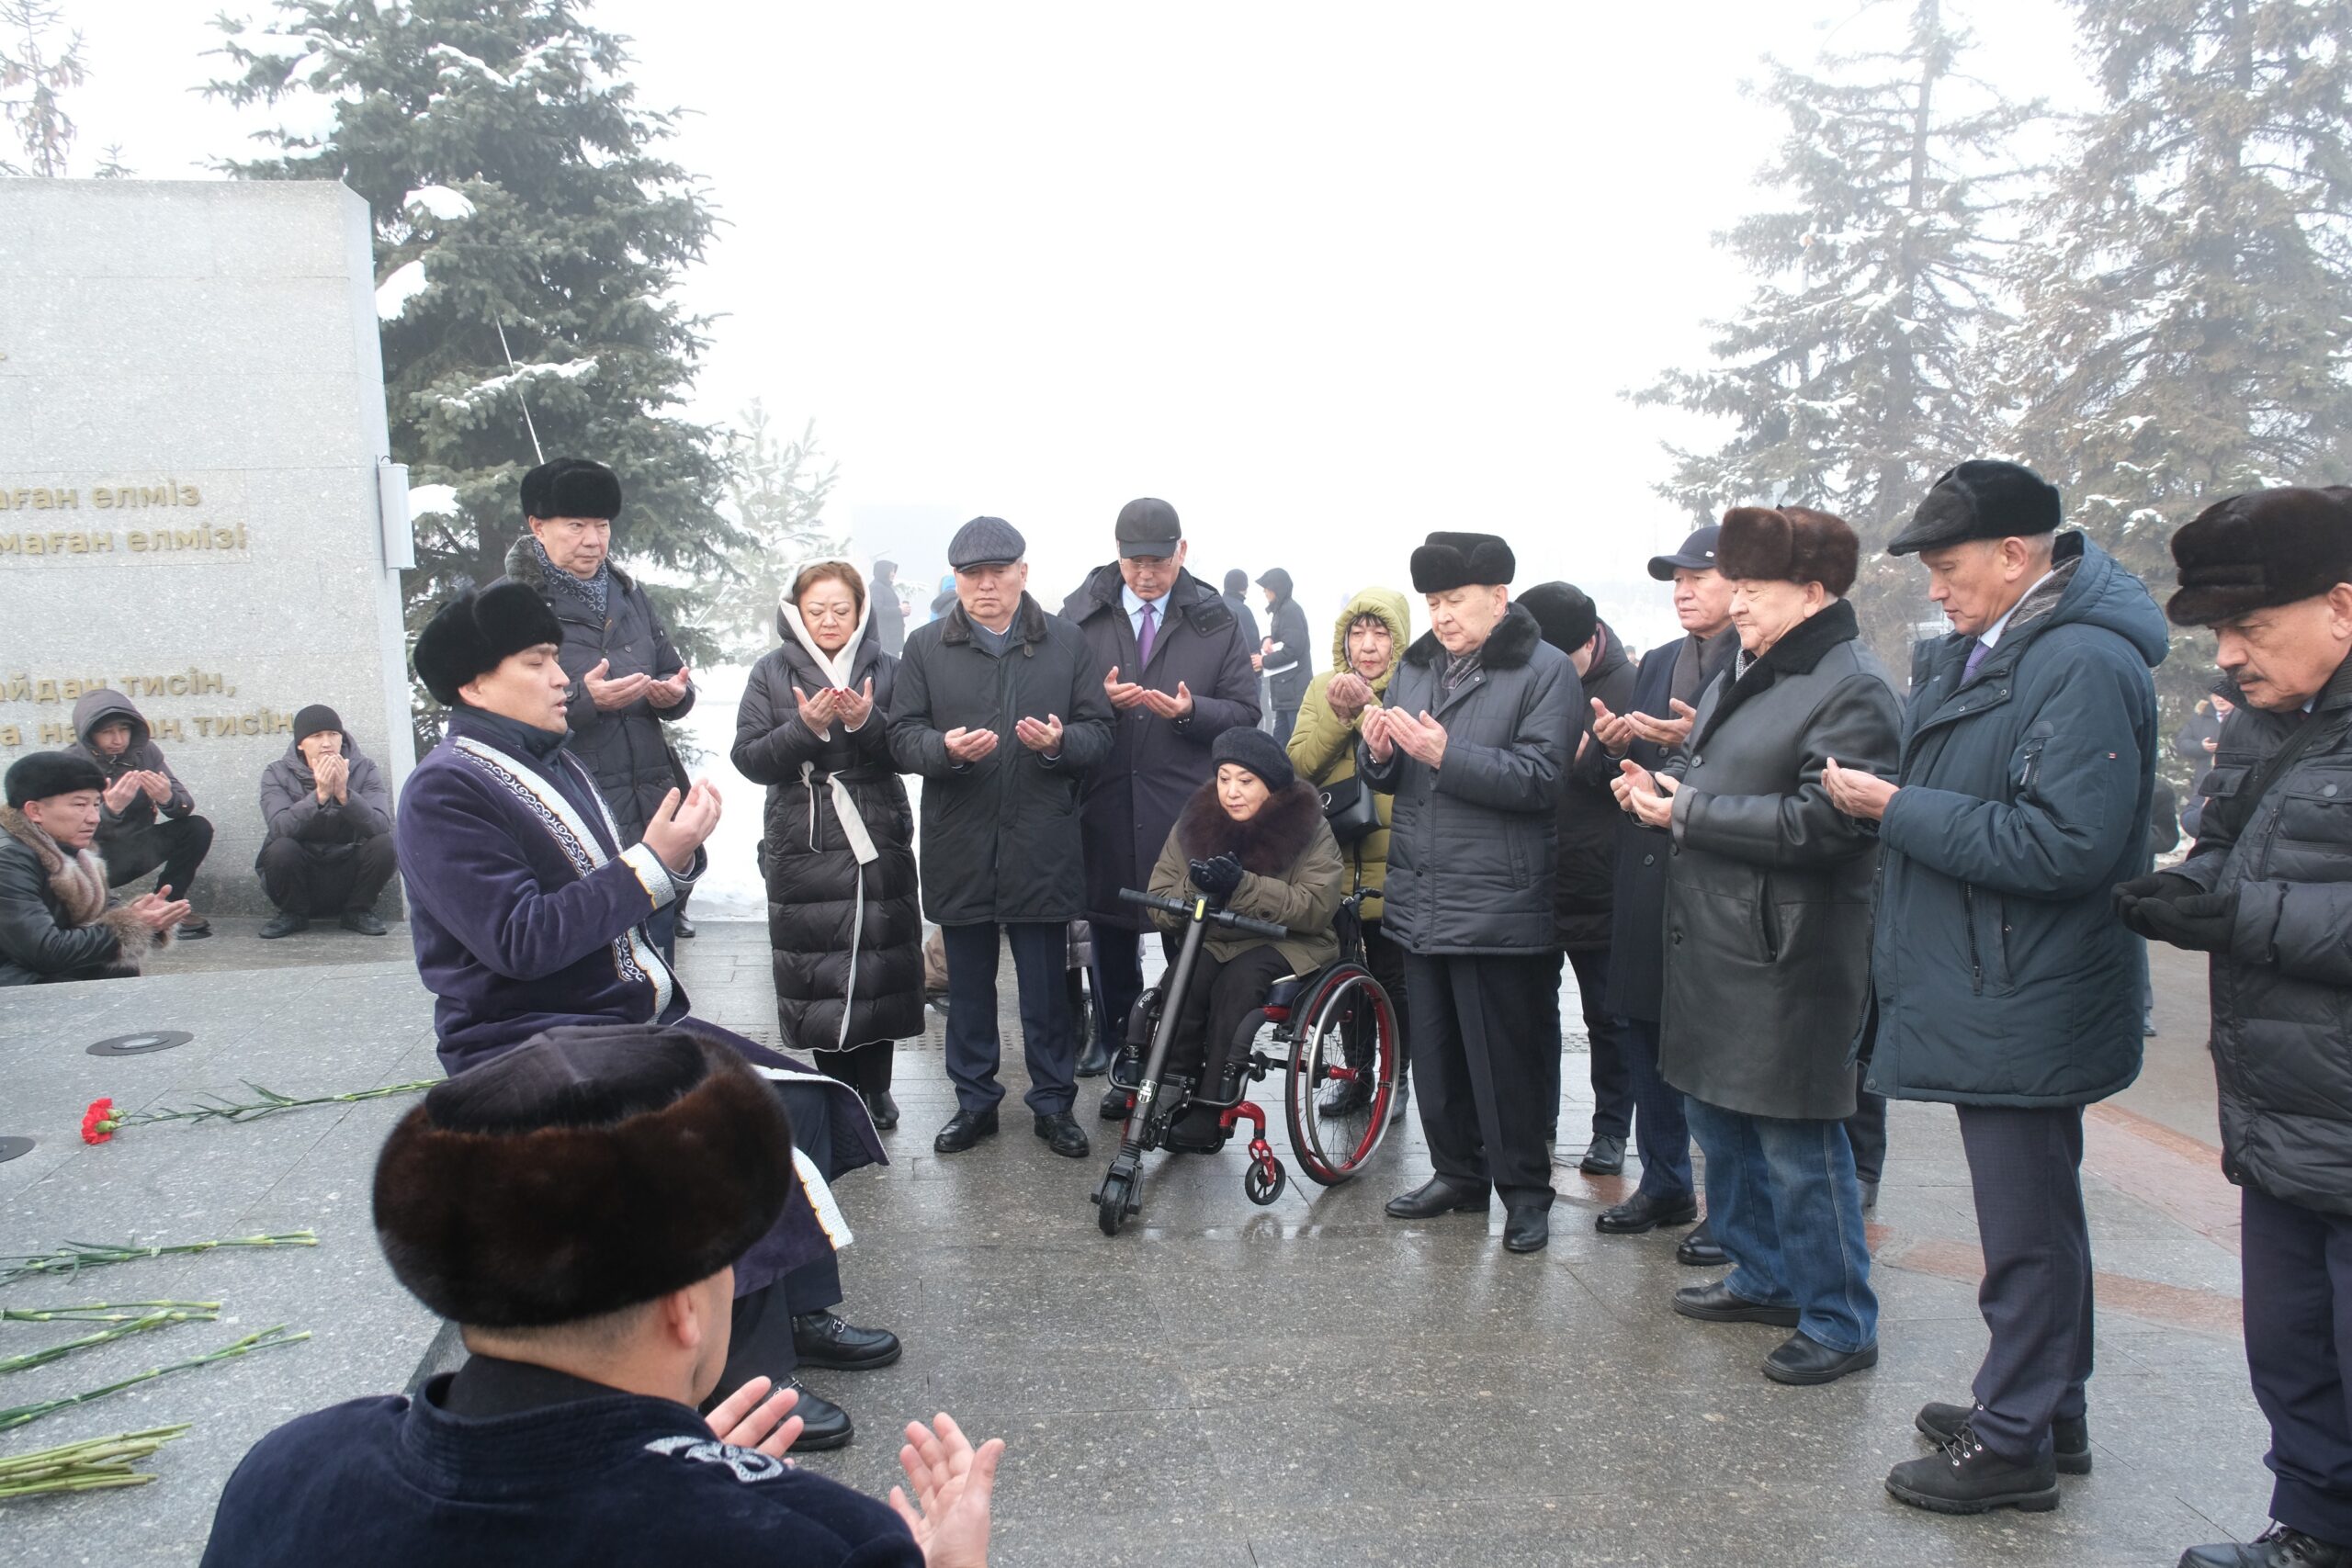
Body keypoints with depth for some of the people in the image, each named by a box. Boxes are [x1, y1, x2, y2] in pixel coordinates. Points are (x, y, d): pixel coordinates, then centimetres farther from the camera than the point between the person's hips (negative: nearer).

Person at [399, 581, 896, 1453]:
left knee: (796, 1096, -3)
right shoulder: (445, 792, -13)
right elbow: (521, 939, -23)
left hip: (627, 1014, 9)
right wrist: (652, 862, -23)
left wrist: (675, 851, -4)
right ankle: (750, 1377, -11)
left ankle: (801, 1312, 10)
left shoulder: (554, 764, 14)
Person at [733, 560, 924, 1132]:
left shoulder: (885, 670, 7)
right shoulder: (772, 672, 6)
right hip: (802, 845, 0)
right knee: (815, 970, 0)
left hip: (879, 843, 0)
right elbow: (750, 758, -3)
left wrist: (868, 722, -19)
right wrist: (806, 727, -18)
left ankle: (876, 1087, 17)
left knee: (880, 964, 1)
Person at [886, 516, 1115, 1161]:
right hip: (959, 846, 1)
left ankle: (1053, 1103, 22)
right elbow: (902, 737, 2)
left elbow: (1100, 733, 4)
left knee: (1047, 986, 7)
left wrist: (1060, 742, -17)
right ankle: (975, 1102, 27)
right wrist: (945, 748, -19)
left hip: (1042, 846, -1)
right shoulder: (926, 647, 6)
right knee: (968, 985, 12)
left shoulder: (1067, 642, 5)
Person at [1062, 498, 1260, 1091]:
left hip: (1189, 807, -1)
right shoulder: (1081, 614, 6)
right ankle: (1113, 1038, 28)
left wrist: (1190, 711, -15)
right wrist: (1100, 700, -14)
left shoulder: (1216, 622, 6)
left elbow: (1245, 713, 4)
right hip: (1106, 803, 1)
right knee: (1110, 929, 11)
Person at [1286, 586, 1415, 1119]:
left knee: (1392, 980, 6)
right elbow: (1299, 764, -3)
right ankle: (1353, 1072, 29)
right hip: (1333, 861, 3)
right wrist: (1339, 717, -16)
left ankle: (1396, 1074, 25)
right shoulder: (1322, 688, 7)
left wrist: (1369, 707, -26)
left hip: (1392, 866, -3)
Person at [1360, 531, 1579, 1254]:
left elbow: (1538, 780, -18)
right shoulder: (1416, 666, 14)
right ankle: (1457, 1172, 30)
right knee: (1434, 1051, 15)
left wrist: (1445, 753, -25)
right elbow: (1388, 779, 16)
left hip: (1499, 908, -6)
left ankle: (1525, 1189, 17)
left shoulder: (1546, 672, -7)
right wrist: (1378, 752, -7)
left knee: (1504, 1057, 2)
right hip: (1421, 901, 7)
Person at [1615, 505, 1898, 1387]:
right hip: (1712, 943, 10)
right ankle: (1765, 1277, 37)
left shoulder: (1852, 691, -15)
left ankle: (1839, 1323, 17)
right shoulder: (1745, 676, 14)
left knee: (1797, 1144, 0)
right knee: (1717, 1116, 19)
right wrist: (1662, 784, 2)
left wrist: (1688, 811, -18)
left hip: (1788, 959, -10)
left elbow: (1817, 823, -24)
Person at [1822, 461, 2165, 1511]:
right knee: (2032, 1208, 20)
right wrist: (1884, 796, 1)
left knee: (2026, 1224, 3)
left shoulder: (2085, 664, -20)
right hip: (1986, 994, 10)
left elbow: (2063, 844, -27)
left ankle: (2012, 1442, 17)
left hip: (2024, 1008, -10)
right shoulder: (1977, 652, 10)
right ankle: (2047, 1410, 36)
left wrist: (1898, 811, -21)